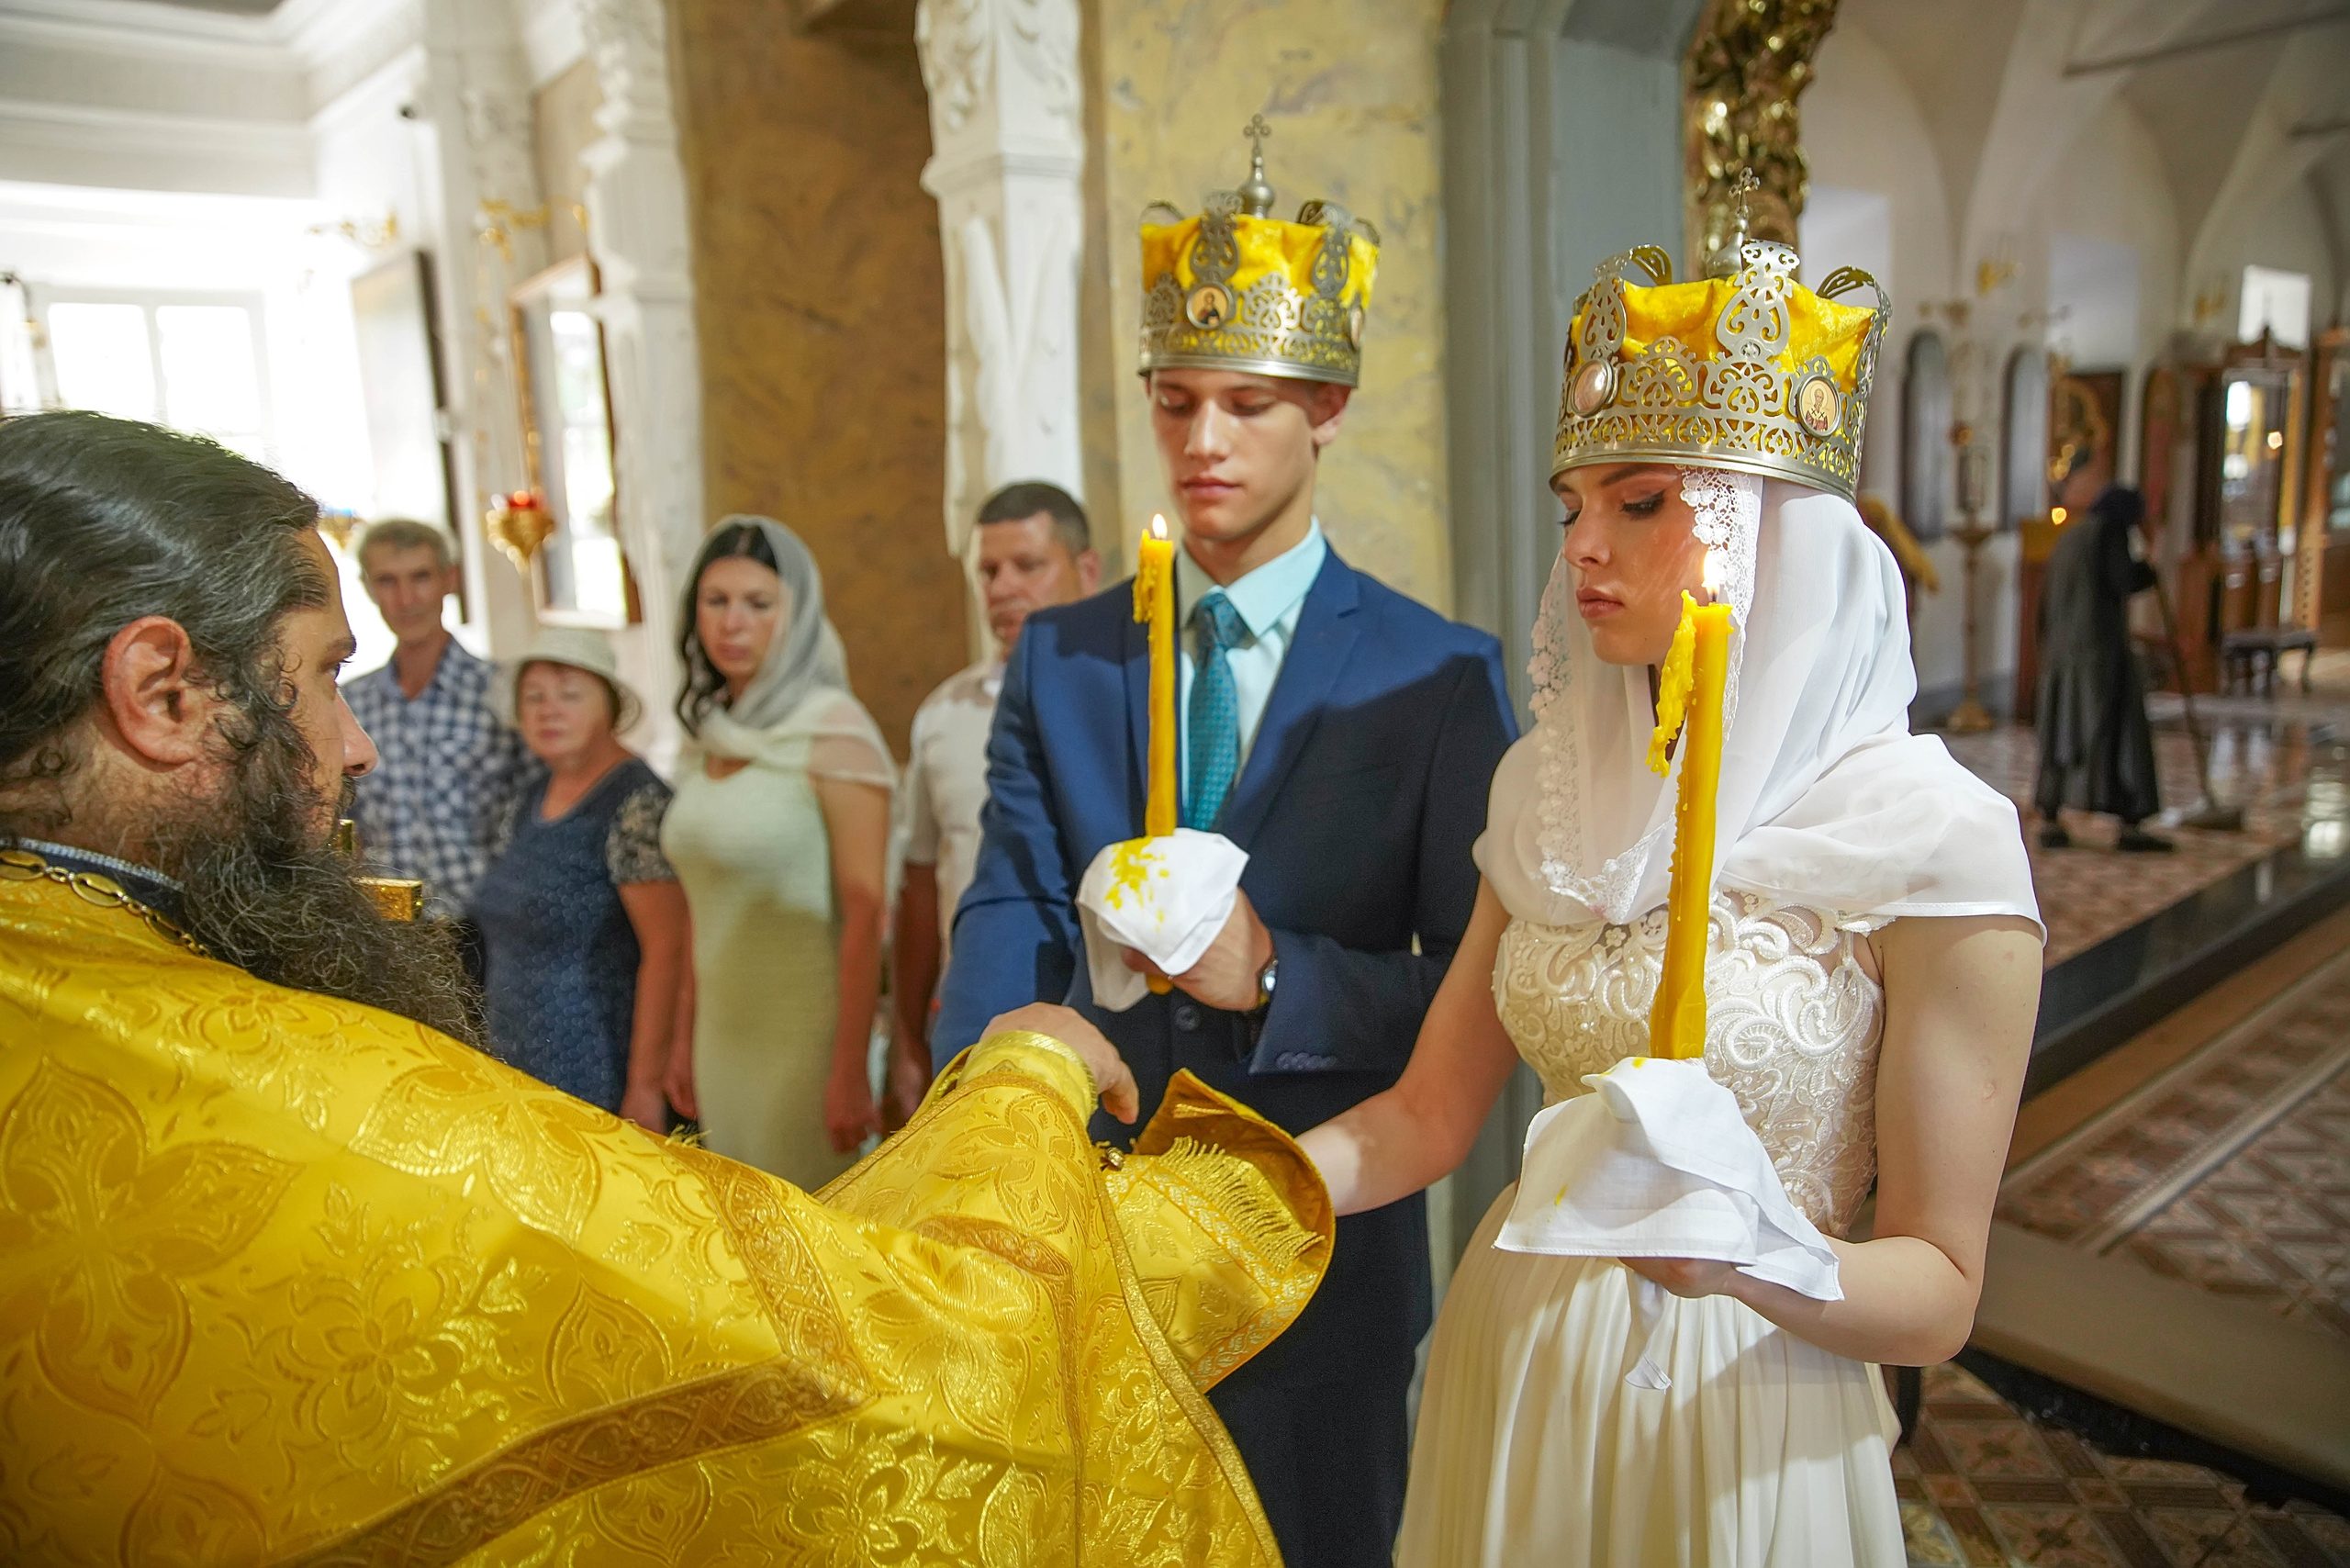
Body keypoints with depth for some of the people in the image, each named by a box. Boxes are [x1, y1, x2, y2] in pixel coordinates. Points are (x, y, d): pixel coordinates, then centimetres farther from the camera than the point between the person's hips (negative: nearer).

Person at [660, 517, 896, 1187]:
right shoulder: (708, 734, 9)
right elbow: (705, 909, 14)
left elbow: (865, 913, -16)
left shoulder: (832, 728, -13)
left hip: (803, 1032, -7)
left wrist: (851, 1070, -18)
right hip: (724, 1032, 7)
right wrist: (686, 1043, 14)